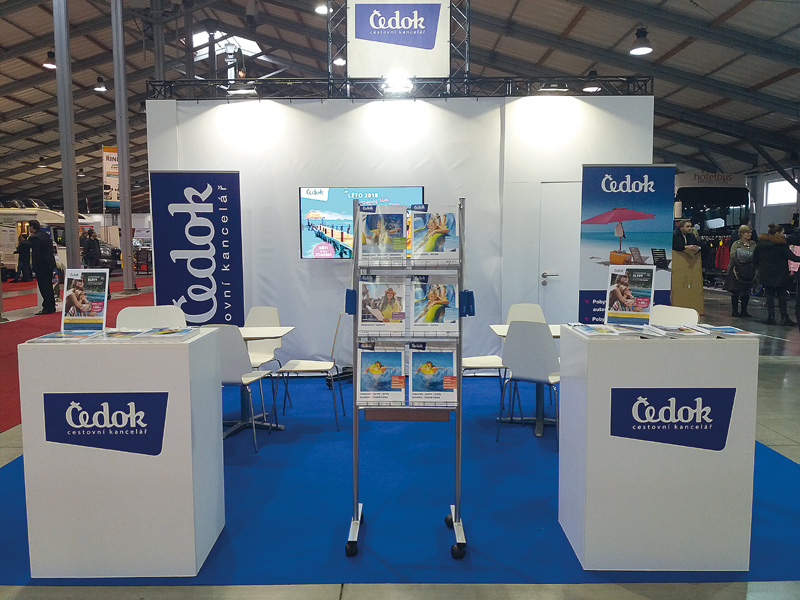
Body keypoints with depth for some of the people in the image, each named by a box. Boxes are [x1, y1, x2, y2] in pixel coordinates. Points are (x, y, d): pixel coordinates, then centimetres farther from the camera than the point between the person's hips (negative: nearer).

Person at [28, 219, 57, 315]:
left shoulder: (35, 237, -15)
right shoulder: (46, 235, 12)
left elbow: (35, 253, -19)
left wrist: (34, 267, -13)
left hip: (41, 266, -9)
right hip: (50, 264, 9)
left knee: (44, 287, -5)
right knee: (49, 286, 15)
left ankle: (47, 308, -4)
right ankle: (51, 307, 20)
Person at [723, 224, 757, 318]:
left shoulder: (753, 244, 11)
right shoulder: (736, 244, -4)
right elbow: (733, 255, -13)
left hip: (749, 271, 5)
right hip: (737, 270, -5)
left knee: (747, 291, 9)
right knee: (735, 291, 1)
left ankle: (744, 310, 20)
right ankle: (735, 311, 9)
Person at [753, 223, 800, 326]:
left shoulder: (760, 243, 5)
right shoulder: (781, 244, -11)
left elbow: (755, 258, 11)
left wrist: (760, 268, 21)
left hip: (765, 274, 4)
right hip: (780, 275, -4)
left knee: (769, 296, 7)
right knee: (782, 296, 6)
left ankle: (770, 317, 2)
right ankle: (784, 317, 8)